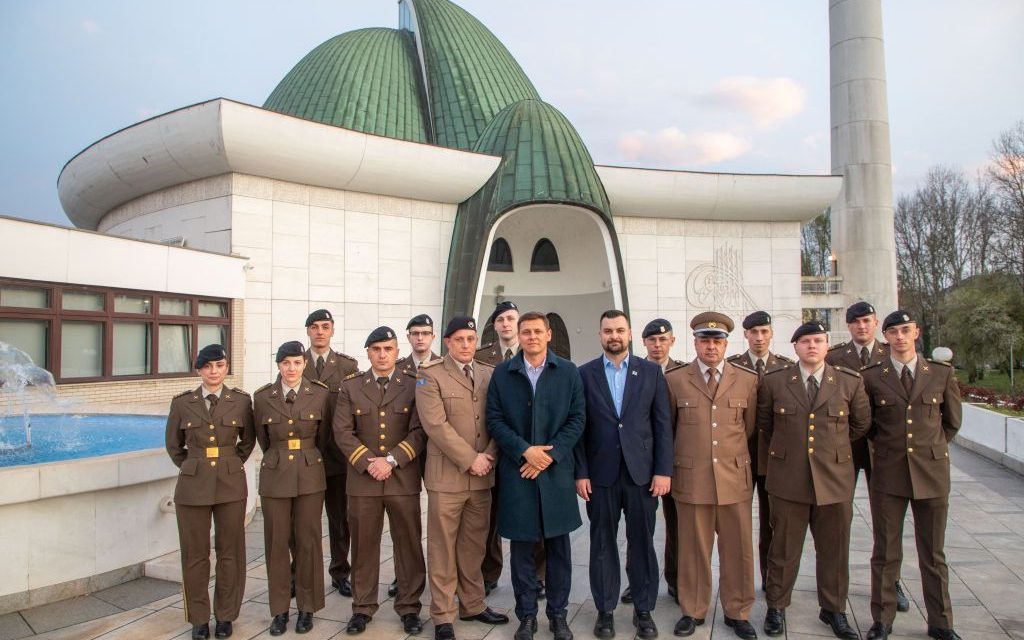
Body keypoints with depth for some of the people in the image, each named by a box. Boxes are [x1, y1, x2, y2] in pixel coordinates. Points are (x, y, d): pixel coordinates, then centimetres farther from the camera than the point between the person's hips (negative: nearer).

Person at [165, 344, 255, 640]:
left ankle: (225, 616, 23)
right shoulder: (182, 402, -1)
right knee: (195, 554, 7)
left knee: (229, 552, 8)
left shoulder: (241, 401, -1)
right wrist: (193, 469, 10)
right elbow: (174, 446, 12)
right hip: (192, 486, 0)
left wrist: (232, 464, 9)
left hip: (231, 485, 0)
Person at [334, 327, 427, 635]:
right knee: (363, 546, 10)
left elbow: (419, 431, -5)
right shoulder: (350, 386, 6)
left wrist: (391, 460, -14)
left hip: (404, 479, -1)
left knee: (409, 545, 6)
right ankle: (362, 607, 24)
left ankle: (409, 606, 20)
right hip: (362, 480, 1)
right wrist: (368, 463, -12)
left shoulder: (414, 385, 2)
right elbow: (342, 431, -2)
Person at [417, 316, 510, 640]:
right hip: (447, 476, -4)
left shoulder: (489, 374, 10)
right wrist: (470, 460, -16)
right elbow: (436, 424, -15)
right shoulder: (430, 375, -5)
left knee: (474, 546, 14)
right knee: (443, 548, 4)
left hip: (482, 476, 4)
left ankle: (473, 605, 29)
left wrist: (489, 456, -9)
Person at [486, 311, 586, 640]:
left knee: (559, 546, 9)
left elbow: (577, 418, 0)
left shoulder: (568, 372, 4)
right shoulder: (502, 373, 4)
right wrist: (524, 450, -12)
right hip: (516, 473, 0)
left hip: (556, 471, 0)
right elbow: (494, 419, 0)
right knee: (522, 547, 7)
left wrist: (550, 455, -10)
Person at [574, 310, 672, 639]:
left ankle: (644, 610, 24)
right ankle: (605, 610, 23)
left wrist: (663, 470, -4)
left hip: (642, 472, 1)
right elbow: (578, 427, 0)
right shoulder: (584, 374, 2)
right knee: (602, 543, 9)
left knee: (642, 542, 8)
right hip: (601, 473, 0)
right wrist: (580, 472, -5)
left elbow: (662, 425, 2)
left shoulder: (652, 372, 3)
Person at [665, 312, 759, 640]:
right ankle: (693, 611, 24)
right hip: (690, 479, -1)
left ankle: (737, 612, 26)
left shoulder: (748, 380, 5)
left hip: (734, 479, 1)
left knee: (737, 549, 8)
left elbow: (749, 428, 13)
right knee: (694, 549, 8)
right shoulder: (674, 379, 2)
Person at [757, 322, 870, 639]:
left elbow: (861, 423, 15)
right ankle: (776, 607, 23)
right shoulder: (773, 382, -1)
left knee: (834, 550, 11)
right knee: (784, 548, 8)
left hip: (834, 479, 1)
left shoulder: (850, 382, 1)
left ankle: (833, 609, 29)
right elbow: (764, 422, 14)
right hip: (788, 479, -1)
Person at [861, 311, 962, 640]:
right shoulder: (870, 376, -2)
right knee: (885, 553, 7)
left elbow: (952, 421, 12)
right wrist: (885, 445, 8)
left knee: (933, 553, 11)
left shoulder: (942, 373, 1)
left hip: (932, 471, 1)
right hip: (887, 473, -1)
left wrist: (929, 448, 13)